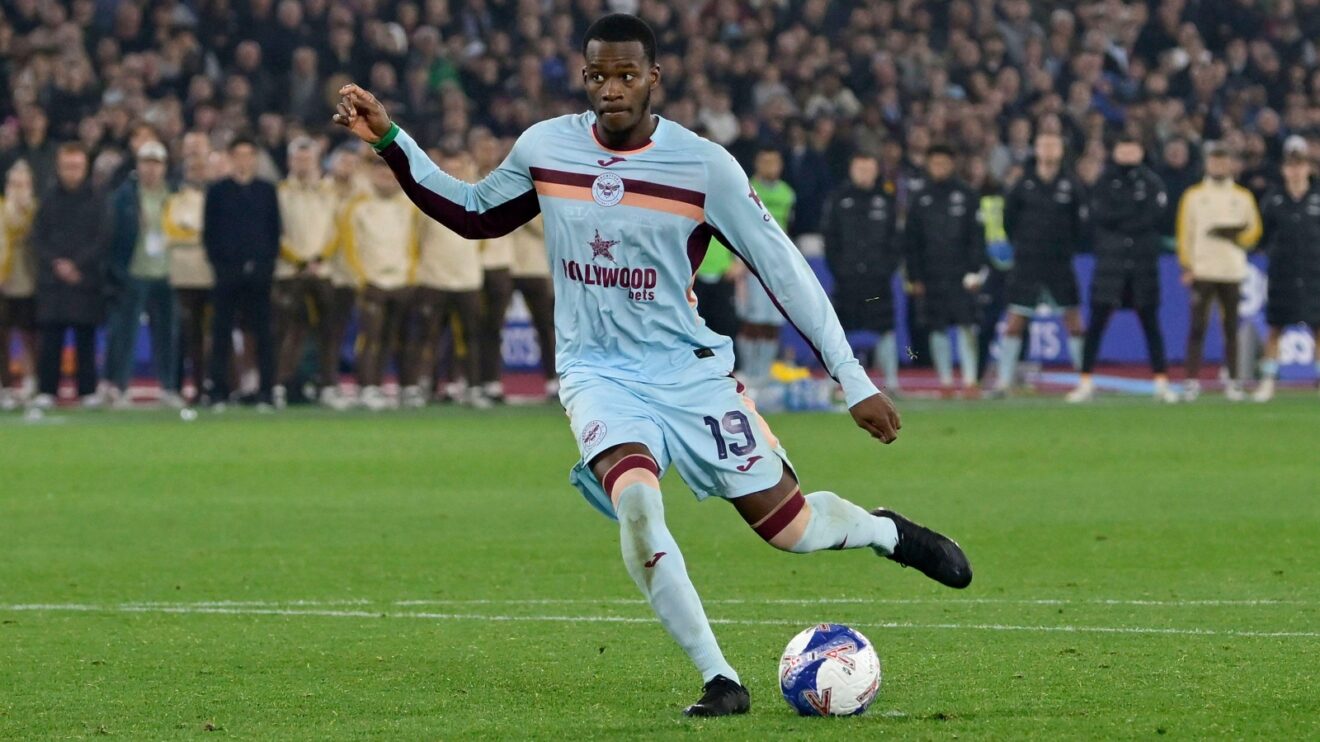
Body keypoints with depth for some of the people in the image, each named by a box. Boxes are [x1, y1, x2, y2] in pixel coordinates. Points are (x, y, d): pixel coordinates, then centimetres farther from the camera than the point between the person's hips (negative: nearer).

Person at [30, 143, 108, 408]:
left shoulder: (97, 201, 4)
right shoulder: (49, 201, 9)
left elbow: (103, 239, -1)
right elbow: (37, 238, 6)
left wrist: (77, 264, -10)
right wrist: (56, 264, -8)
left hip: (87, 281, -1)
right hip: (52, 281, 1)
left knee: (86, 339, 0)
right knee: (51, 339, -2)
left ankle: (88, 390, 5)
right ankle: (46, 391, 1)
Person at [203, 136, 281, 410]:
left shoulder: (267, 191, 12)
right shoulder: (217, 191, 8)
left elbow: (276, 230, 11)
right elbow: (209, 232, 6)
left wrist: (269, 261, 0)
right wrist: (218, 262, -4)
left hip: (259, 271, 1)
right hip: (227, 272, -1)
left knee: (263, 334, -1)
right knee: (221, 334, -1)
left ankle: (266, 394, 1)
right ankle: (219, 394, 1)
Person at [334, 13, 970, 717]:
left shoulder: (703, 165, -11)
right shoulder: (544, 148, -2)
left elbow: (782, 268, -5)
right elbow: (474, 214, 17)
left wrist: (854, 380, -5)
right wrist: (390, 142, 7)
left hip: (689, 369, -1)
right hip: (598, 374, 1)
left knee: (786, 524, -5)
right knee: (636, 501, -29)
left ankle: (887, 531, 32)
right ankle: (720, 682, -19)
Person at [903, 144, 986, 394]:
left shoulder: (966, 195, 4)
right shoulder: (920, 199, 8)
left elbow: (977, 236, 3)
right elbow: (911, 242, 9)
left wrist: (974, 271, -5)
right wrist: (915, 278, 3)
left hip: (961, 274, -2)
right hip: (931, 276, 2)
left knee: (966, 326, -8)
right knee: (938, 329, 2)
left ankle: (970, 378, -7)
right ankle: (945, 380, 8)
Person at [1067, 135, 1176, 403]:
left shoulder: (1151, 182, 4)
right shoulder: (1105, 180, 4)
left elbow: (1156, 215, -9)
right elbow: (1098, 215, -9)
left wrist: (1119, 219, -10)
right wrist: (1135, 212, -10)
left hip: (1143, 261, 1)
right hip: (1110, 260, -1)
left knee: (1150, 322, 6)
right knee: (1097, 321, -3)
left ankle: (1161, 383, 10)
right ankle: (1086, 382, 2)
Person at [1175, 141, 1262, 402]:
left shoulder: (1243, 197, 10)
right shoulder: (1193, 195, 7)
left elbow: (1254, 231, 10)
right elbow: (1185, 233, 4)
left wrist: (1233, 235, -10)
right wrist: (1186, 267, -4)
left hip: (1232, 271, 1)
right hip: (1202, 271, -1)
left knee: (1231, 328, 3)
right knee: (1198, 327, -6)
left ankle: (1233, 382, 8)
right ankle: (1192, 381, -7)